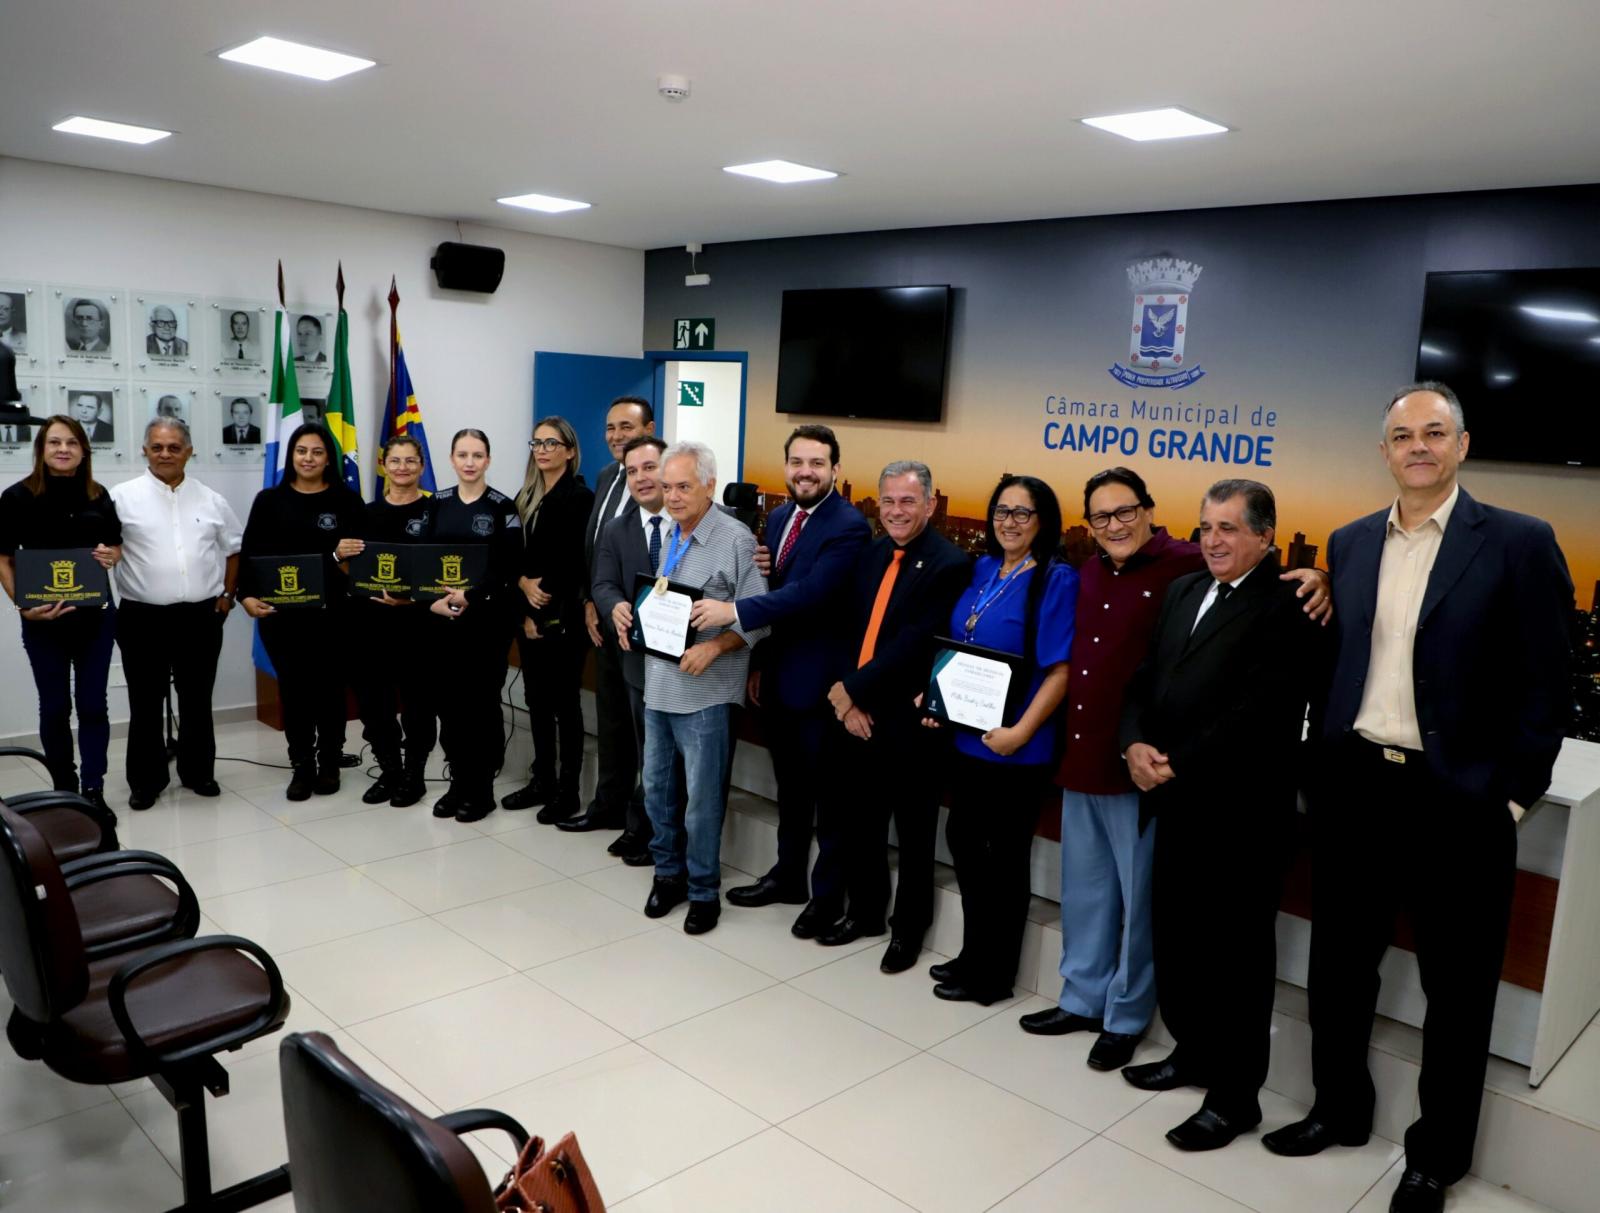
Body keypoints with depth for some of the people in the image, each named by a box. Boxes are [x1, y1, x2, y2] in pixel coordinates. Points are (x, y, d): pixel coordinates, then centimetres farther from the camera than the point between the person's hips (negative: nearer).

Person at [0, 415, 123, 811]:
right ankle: (64, 790, 21)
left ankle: (94, 790, 13)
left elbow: (116, 545, 15)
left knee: (93, 704, 6)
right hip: (43, 619, -2)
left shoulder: (98, 496, 3)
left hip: (96, 614, 2)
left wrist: (110, 556, -9)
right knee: (55, 707, 8)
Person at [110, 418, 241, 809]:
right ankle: (145, 780, 19)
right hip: (143, 618, -2)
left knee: (197, 701, 13)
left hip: (201, 617, 2)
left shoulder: (211, 500, 7)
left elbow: (233, 548, 15)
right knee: (146, 703, 7)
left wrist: (227, 594, 9)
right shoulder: (123, 497, -3)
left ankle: (198, 772, 26)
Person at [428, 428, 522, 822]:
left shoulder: (503, 507, -3)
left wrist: (470, 596, -19)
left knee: (481, 701, 0)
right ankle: (458, 782, 21)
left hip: (488, 618, -4)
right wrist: (433, 599, -10)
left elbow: (508, 569, -8)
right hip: (441, 617, 4)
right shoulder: (437, 503, 9)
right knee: (448, 700, 7)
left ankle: (481, 789, 12)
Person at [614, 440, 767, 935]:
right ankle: (668, 874, 34)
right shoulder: (668, 537, 11)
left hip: (705, 692, -7)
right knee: (656, 787, 16)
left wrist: (713, 646, -25)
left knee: (702, 798, 4)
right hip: (658, 684, 7)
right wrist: (627, 612, 1)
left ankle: (703, 890, 20)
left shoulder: (735, 540, -12)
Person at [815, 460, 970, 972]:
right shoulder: (870, 555, 9)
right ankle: (864, 911, 38)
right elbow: (852, 632, 8)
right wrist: (848, 697, -5)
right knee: (858, 823, 18)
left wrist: (853, 689, -15)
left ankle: (909, 929, 27)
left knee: (912, 834, 10)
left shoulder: (949, 565, -14)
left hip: (906, 720, -6)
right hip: (856, 713, 6)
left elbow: (915, 646, -20)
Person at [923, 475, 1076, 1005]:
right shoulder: (981, 570, 7)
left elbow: (1060, 671, -17)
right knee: (962, 839, 16)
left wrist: (1021, 732, -22)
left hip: (1015, 745, -6)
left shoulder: (1057, 580, -13)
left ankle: (992, 973, 25)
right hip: (965, 736, 7)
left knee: (1006, 855, 8)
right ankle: (973, 953, 34)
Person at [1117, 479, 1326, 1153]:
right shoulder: (1182, 592, 13)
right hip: (1175, 799, 7)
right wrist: (1135, 744, -5)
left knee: (1236, 950, 5)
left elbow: (1259, 710, -20)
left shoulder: (1287, 605, -12)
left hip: (1241, 808, -7)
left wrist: (1177, 765, -16)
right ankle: (1193, 1051, 37)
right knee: (1174, 933, 16)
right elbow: (1144, 680, 12)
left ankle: (1234, 1095, 20)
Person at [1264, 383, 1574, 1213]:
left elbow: (1545, 685, -7)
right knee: (1339, 963, 16)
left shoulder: (1519, 544, -7)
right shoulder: (1349, 543, 7)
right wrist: (1324, 760, 6)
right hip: (1354, 786, 4)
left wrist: (1512, 797, -8)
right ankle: (1340, 1108, 37)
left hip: (1458, 798, -4)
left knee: (1456, 985, 11)